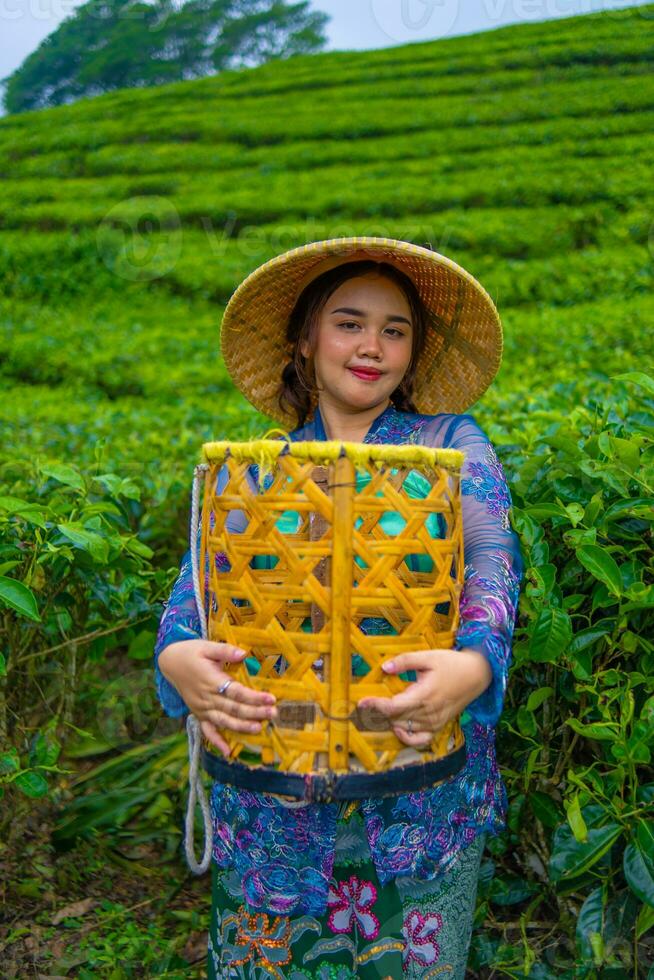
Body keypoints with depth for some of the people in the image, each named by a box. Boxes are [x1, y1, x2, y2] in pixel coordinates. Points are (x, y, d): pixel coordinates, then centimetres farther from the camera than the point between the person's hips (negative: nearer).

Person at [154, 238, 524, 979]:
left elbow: (491, 558, -11)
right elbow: (201, 577, -2)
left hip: (418, 786, -1)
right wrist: (178, 655, -25)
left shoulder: (451, 443, 3)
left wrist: (473, 664, -31)